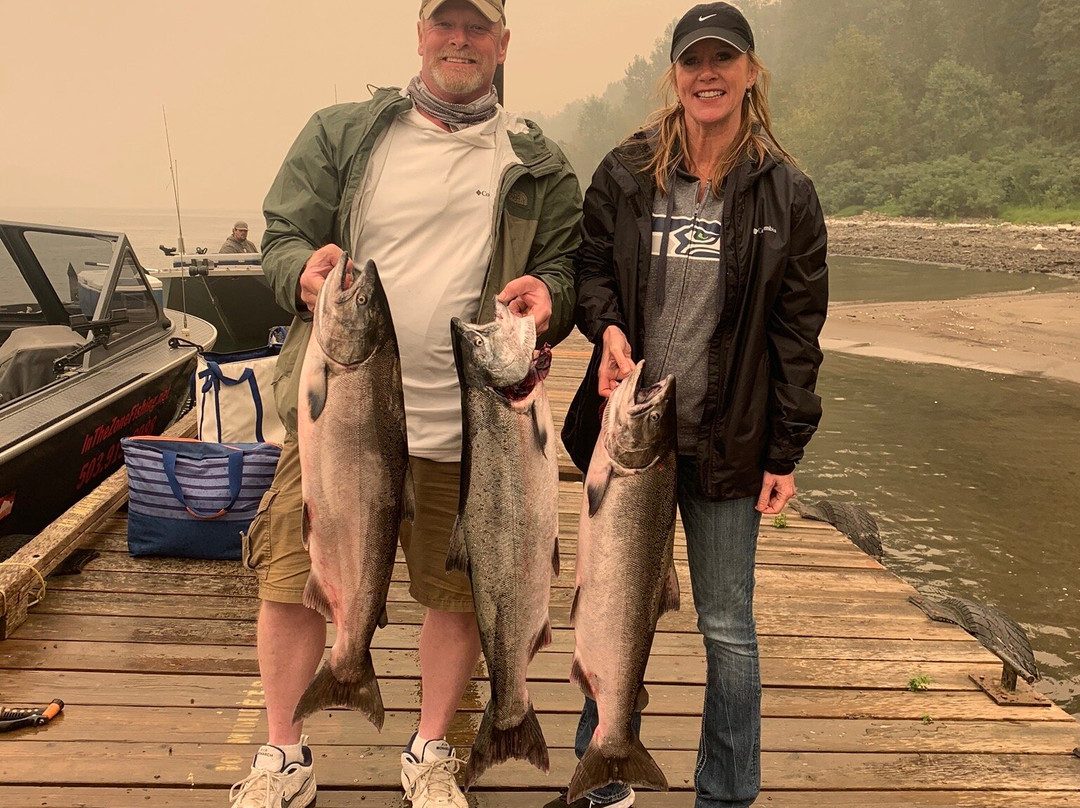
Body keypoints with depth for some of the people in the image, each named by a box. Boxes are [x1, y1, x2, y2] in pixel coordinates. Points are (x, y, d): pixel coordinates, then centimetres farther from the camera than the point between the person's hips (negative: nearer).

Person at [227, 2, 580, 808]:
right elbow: (282, 235, 7)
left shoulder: (538, 165, 8)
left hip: (466, 426, 0)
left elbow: (567, 266, 9)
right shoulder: (341, 134, 8)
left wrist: (548, 294, -15)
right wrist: (304, 271, -17)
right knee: (293, 582, 5)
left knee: (460, 594, 9)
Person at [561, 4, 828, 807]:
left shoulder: (785, 192, 0)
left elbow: (797, 329, 0)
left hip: (725, 441, -1)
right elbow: (590, 271, 10)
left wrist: (786, 451, -3)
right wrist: (608, 325, -13)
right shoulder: (625, 174, 2)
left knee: (728, 628, 7)